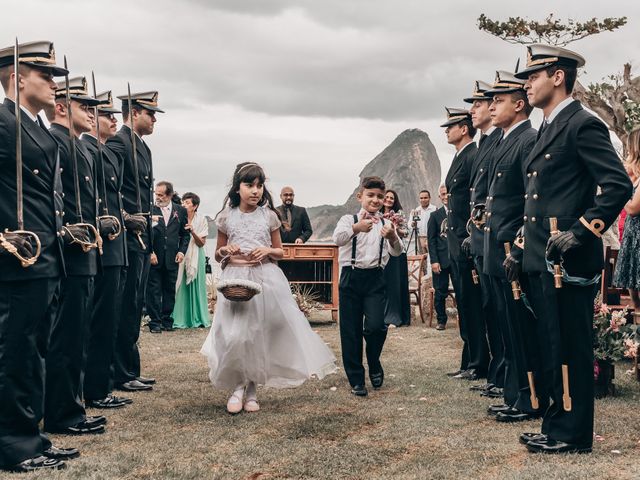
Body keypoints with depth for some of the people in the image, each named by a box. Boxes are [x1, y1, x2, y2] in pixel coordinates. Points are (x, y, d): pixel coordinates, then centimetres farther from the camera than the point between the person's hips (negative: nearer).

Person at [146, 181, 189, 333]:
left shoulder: (181, 211, 6)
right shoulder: (150, 210, -2)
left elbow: (185, 234, 11)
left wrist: (182, 251, 0)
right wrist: (150, 252, -9)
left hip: (172, 258, 2)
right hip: (154, 257, -2)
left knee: (170, 290, 9)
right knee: (153, 290, 1)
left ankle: (167, 320, 19)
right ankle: (155, 322, 7)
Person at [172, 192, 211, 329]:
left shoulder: (201, 220, -1)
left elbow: (201, 243, -3)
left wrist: (192, 231, -18)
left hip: (195, 257, 0)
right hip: (181, 256, 1)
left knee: (195, 285, 2)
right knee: (180, 286, -2)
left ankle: (197, 317, 11)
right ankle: (180, 318, 3)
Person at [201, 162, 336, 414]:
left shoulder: (269, 216, 4)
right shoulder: (226, 217, 3)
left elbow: (279, 252, 13)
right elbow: (218, 255, 12)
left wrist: (268, 251, -8)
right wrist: (226, 250, -9)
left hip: (265, 279, 1)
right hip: (235, 280, -1)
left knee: (260, 333, 2)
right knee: (234, 335, -8)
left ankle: (252, 388, 17)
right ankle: (238, 386, 11)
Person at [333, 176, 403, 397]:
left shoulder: (386, 224, 7)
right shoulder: (349, 220, 1)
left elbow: (396, 252, -5)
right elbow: (338, 238, -20)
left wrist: (392, 237, -28)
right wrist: (356, 228, -40)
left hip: (375, 279, 1)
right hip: (351, 277, -1)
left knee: (375, 326, -15)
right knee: (350, 330, 3)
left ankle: (374, 364, 15)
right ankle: (356, 379, 16)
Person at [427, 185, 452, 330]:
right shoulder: (435, 216, 6)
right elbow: (431, 240, 2)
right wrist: (434, 261, -6)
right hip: (442, 260, 0)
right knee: (440, 292, 4)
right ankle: (441, 320, 16)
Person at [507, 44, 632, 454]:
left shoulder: (583, 124, -9)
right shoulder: (548, 129, 20)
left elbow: (619, 186, -18)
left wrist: (580, 232, -22)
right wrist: (522, 249, 20)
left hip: (568, 262, -10)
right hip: (542, 259, 10)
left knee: (571, 348, -1)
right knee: (555, 347, 15)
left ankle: (573, 434, 9)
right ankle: (557, 427, 25)